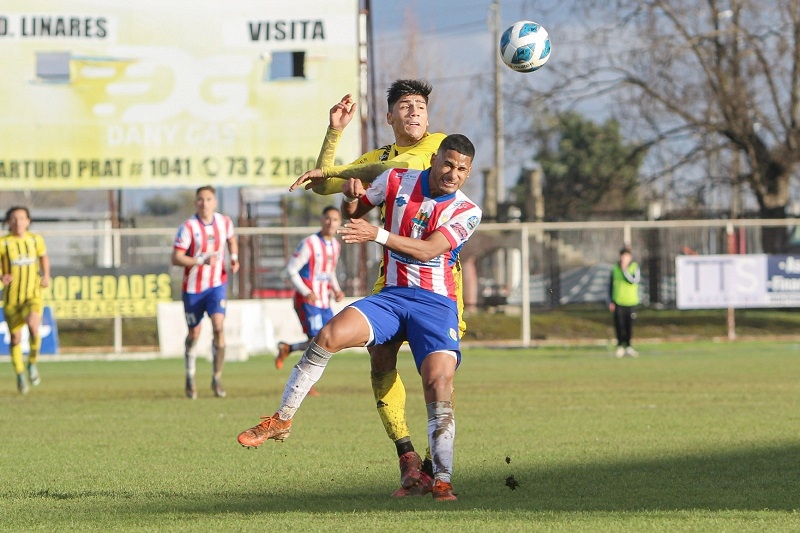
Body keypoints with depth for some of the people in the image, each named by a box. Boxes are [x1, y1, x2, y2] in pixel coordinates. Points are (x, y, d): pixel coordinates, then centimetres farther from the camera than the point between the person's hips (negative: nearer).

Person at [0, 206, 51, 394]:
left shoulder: (36, 240, 3)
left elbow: (44, 257, 22)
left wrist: (46, 276, 6)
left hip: (33, 296, 0)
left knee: (33, 325, -27)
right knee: (15, 338, 5)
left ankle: (33, 363, -4)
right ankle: (20, 375, 26)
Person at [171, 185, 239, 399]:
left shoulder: (224, 222, -2)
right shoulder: (188, 227, -14)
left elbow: (231, 240, 21)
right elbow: (176, 258, -18)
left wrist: (234, 258, 2)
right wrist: (202, 261, -30)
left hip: (217, 284, 2)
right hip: (193, 287, -2)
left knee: (218, 326, -17)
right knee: (194, 334, 8)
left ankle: (217, 379, -4)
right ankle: (190, 379, 30)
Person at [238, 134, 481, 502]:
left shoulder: (467, 212, -3)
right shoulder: (398, 180, 5)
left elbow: (427, 250, -17)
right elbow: (353, 213, 19)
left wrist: (378, 235, -29)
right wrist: (351, 195, -5)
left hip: (436, 304, -2)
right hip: (392, 296, 2)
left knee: (439, 382, -22)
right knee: (329, 335, -22)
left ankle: (442, 480, -16)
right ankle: (281, 420, -10)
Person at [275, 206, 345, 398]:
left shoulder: (336, 245, 10)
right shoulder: (309, 243, -13)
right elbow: (291, 269, -14)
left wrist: (336, 289, 5)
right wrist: (306, 292, -21)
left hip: (324, 301, 8)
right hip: (307, 301, -8)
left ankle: (286, 348, 24)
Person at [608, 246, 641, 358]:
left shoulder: (635, 267, 0)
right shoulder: (615, 269, 5)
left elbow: (635, 280, -16)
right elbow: (610, 285, 10)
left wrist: (625, 270, -19)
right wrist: (610, 302, 4)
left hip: (630, 302, -1)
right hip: (618, 302, 1)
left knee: (629, 325, 2)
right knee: (619, 325, -1)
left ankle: (628, 346, 13)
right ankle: (620, 346, 8)